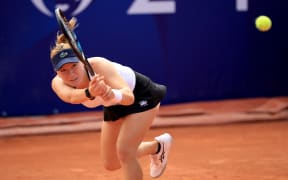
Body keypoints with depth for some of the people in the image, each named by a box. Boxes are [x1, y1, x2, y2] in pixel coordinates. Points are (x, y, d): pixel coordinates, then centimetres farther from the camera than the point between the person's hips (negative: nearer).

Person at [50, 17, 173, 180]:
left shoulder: (98, 66, -39)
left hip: (141, 95, -6)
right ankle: (157, 146, 36)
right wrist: (89, 93, -72)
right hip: (114, 107, 6)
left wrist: (114, 94, -74)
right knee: (111, 164, 12)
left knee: (124, 152, -22)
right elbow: (71, 97, -51)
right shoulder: (58, 83, -26)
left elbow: (129, 96, -51)